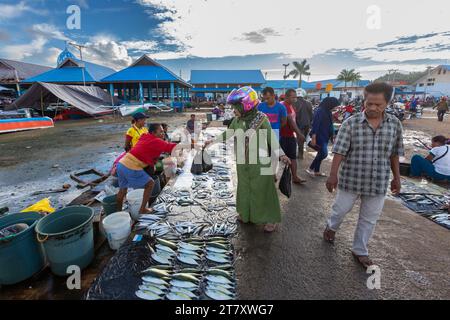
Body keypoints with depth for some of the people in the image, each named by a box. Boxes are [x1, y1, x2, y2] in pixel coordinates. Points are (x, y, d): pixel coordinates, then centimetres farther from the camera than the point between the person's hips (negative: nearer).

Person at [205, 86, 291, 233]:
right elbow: (227, 134, 16)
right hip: (242, 163, 5)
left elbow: (272, 139, -13)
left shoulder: (262, 119, -13)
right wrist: (213, 141, 20)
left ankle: (271, 219, 20)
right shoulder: (237, 120, 2)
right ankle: (246, 214, 36)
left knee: (262, 190, 3)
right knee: (244, 189, 16)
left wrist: (281, 155, -24)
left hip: (260, 163, -5)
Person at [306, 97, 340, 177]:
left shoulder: (328, 112, 11)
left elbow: (329, 124, 16)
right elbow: (315, 124, -21)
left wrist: (331, 135, 17)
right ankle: (311, 169, 3)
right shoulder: (320, 111, -16)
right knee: (324, 154, -9)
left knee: (321, 154, 12)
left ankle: (316, 171, 22)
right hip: (319, 137, -10)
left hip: (325, 137, 10)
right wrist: (313, 137, -24)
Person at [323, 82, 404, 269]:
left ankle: (360, 251, 33)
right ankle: (331, 227, 46)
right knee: (341, 209, 14)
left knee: (369, 219, 14)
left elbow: (394, 154, 9)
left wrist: (397, 178, 12)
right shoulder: (351, 123, -11)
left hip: (378, 182, 3)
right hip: (351, 179, -3)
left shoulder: (395, 124, 0)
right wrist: (333, 175, -16)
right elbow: (339, 151, -12)